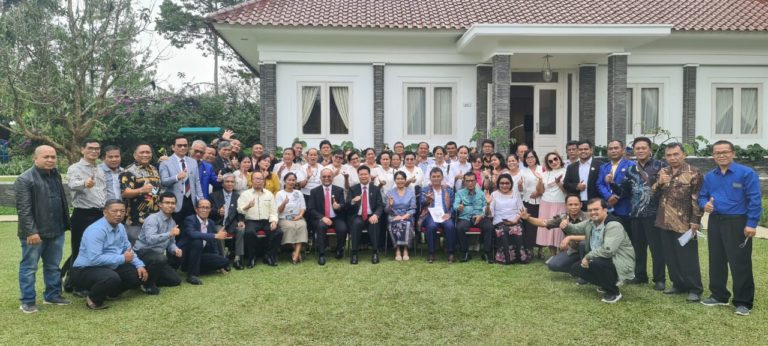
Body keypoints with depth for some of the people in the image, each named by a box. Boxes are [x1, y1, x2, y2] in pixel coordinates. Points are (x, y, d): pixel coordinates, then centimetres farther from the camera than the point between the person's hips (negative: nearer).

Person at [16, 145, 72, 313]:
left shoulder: (56, 176, 12)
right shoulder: (25, 179, -12)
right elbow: (23, 209, -16)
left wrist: (65, 224, 15)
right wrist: (31, 231, -20)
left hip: (56, 231, 7)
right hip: (34, 233, -7)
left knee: (53, 266, 15)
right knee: (29, 267, 5)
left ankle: (53, 295, 26)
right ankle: (27, 301, 14)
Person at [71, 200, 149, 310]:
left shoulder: (120, 227, 4)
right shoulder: (96, 230, -23)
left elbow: (128, 250, 10)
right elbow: (94, 259, -31)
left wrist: (140, 265, -6)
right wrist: (122, 258, -24)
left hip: (110, 267, 9)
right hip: (86, 269, -9)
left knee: (138, 275, -4)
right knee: (112, 278, -37)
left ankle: (110, 293, 18)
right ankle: (93, 299, -6)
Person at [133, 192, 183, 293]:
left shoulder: (172, 222, 6)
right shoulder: (152, 219, -19)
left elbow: (171, 242, 12)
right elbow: (150, 239, -34)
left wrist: (176, 249, -11)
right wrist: (170, 234, -41)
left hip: (157, 256, 8)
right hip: (142, 253, -8)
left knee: (175, 280, 3)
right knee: (161, 258, -39)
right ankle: (148, 284, -14)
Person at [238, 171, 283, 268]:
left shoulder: (269, 194, 15)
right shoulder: (245, 194, 7)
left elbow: (273, 211, 12)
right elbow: (239, 210, -4)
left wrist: (273, 221, -7)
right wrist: (247, 207, -25)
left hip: (266, 221, 3)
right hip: (251, 221, -2)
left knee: (278, 233, -23)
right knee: (249, 232, -35)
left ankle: (269, 256, -5)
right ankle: (251, 257, -14)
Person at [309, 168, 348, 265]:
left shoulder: (339, 190, 8)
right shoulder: (314, 191, 6)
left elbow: (344, 206, 1)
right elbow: (312, 209, -1)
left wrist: (339, 206, -25)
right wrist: (322, 217, -18)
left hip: (336, 218, 1)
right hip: (321, 219, -1)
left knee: (343, 229, -29)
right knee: (321, 226, -34)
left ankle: (339, 250, 1)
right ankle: (321, 254, -24)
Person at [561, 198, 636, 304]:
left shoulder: (614, 225, -24)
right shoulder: (590, 223, 3)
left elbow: (607, 250, -35)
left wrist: (588, 257, -23)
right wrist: (566, 226, -16)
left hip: (620, 265, -9)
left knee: (596, 263, -36)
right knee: (576, 268, 2)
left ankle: (614, 292, -11)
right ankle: (606, 284, 17)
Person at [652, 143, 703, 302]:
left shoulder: (693, 173, -7)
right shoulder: (662, 172, 11)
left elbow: (697, 199, -10)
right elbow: (653, 194, 10)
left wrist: (695, 220, -14)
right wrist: (659, 183, -9)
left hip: (684, 224, -6)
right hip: (664, 223, 6)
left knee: (687, 258, -1)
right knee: (670, 257, 12)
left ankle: (695, 289, 10)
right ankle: (678, 284, 25)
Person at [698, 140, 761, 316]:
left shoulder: (746, 173, -8)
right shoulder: (709, 176, 9)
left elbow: (754, 200, -11)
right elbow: (702, 196, 17)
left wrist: (751, 224, -16)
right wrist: (704, 204, -7)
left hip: (737, 223, -6)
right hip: (715, 222, 6)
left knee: (740, 263, -3)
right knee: (716, 261, 13)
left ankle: (743, 302, 8)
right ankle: (719, 296, 26)